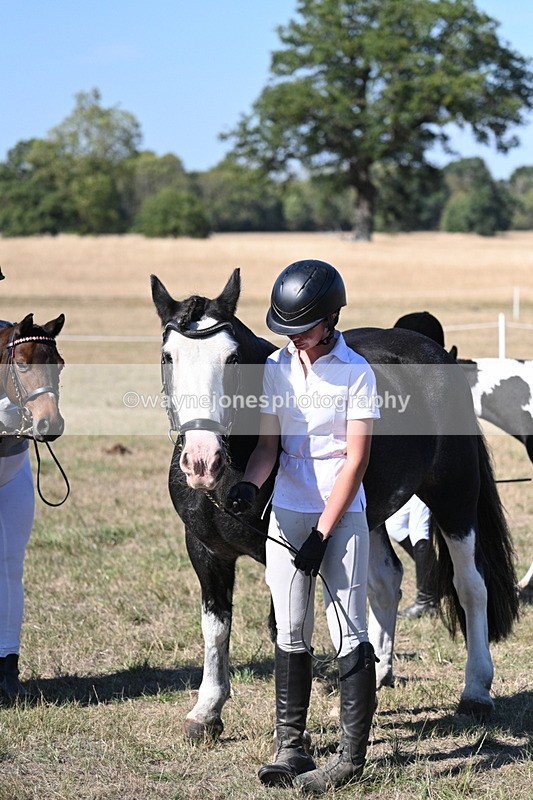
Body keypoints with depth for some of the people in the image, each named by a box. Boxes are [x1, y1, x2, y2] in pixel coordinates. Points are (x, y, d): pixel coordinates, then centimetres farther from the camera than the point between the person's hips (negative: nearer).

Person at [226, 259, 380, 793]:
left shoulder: (356, 373, -9)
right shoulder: (276, 368, 4)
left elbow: (355, 460, -11)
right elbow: (268, 443, 7)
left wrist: (322, 534, -14)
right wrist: (249, 483, -15)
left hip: (342, 517, -4)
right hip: (286, 514, 5)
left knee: (348, 635, -4)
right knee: (291, 634, 7)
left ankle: (351, 755, -1)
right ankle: (289, 748, 12)